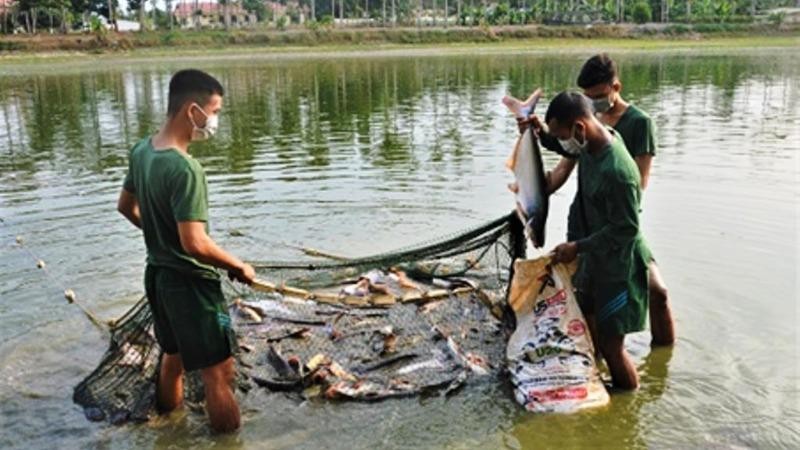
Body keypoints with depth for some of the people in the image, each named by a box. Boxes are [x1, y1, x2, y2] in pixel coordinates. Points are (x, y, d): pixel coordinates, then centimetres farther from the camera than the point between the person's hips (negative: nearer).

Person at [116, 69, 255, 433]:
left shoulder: (141, 150, 0)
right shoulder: (185, 169, -27)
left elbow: (126, 206, 14)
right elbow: (195, 244, -30)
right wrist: (238, 267, -16)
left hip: (157, 273, 9)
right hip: (189, 281, -9)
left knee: (173, 355, 27)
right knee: (218, 373, 2)